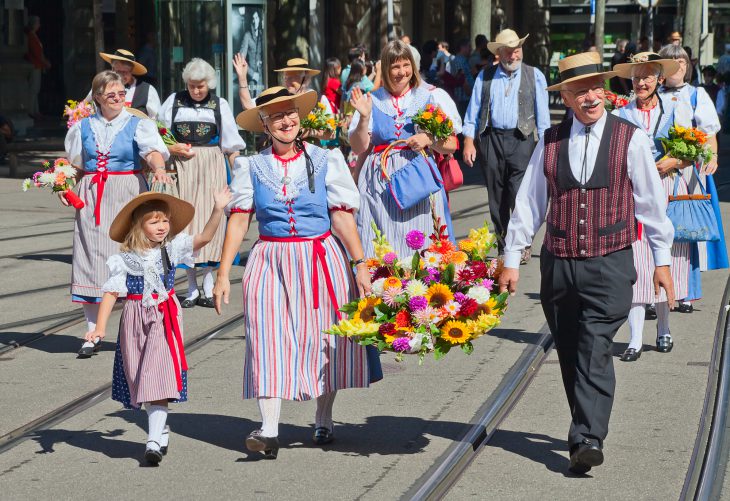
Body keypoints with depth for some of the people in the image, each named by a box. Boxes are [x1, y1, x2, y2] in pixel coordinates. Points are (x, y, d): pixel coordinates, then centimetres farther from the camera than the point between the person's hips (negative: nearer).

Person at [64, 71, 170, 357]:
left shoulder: (138, 125, 2)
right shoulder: (83, 127, 12)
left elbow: (153, 150, -16)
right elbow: (74, 164, 22)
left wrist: (158, 169, -37)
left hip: (128, 197, -3)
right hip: (92, 199, 3)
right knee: (92, 259, 0)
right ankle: (93, 334, 7)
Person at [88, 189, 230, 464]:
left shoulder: (172, 248, 2)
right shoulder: (125, 259, -2)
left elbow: (204, 237, -6)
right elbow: (111, 292, -2)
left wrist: (218, 209, -18)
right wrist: (100, 327, -10)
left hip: (165, 319, -1)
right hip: (136, 320, 1)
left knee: (158, 377, -11)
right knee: (142, 379, 8)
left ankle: (154, 440, -15)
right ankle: (160, 428, 28)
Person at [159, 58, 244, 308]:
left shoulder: (219, 105, 7)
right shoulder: (174, 101, 8)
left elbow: (231, 144, 6)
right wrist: (172, 148, -8)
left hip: (212, 168, 0)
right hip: (182, 167, 1)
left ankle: (208, 285, 3)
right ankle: (192, 287, 6)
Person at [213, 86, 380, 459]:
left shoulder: (325, 161, 3)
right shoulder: (251, 167, 5)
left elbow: (342, 216, -1)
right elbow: (239, 219, 3)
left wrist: (360, 264, -5)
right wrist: (223, 273, -2)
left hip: (322, 259, 0)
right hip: (271, 262, 0)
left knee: (323, 339, 5)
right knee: (268, 338, -10)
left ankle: (323, 421, 22)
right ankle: (269, 431, -14)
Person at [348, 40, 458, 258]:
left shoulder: (427, 99, 9)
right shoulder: (372, 101, 9)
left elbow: (451, 146, 7)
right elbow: (358, 148, 5)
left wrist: (428, 140, -10)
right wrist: (364, 117, -8)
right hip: (380, 183, 0)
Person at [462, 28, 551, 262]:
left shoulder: (534, 76, 7)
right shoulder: (484, 77, 11)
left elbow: (542, 114, 5)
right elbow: (473, 112, 10)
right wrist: (468, 141, 0)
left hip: (521, 139, -2)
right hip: (491, 138, 2)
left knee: (519, 195, -13)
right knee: (496, 199, 6)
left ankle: (523, 243, 2)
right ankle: (503, 248, 16)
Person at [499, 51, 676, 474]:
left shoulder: (631, 139, -1)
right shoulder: (550, 142, 6)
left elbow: (651, 201, 3)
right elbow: (529, 202, 9)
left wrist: (663, 260, 4)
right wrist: (512, 259, 8)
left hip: (609, 265, -3)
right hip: (558, 264, 4)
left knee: (595, 351, -15)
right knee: (570, 355, 10)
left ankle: (588, 439, -19)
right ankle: (587, 433, 23)